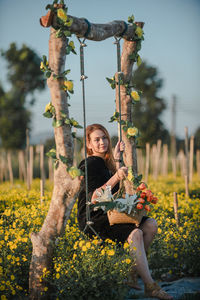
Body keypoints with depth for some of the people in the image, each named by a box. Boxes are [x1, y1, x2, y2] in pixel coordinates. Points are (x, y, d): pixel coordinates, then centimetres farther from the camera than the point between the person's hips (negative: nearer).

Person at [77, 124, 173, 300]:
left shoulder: (105, 162, 16)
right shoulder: (91, 164, -11)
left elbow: (115, 188, 3)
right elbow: (94, 198, -19)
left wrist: (117, 159, -2)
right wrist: (116, 177, -26)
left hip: (109, 215, 9)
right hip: (93, 220, -9)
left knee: (151, 225, -6)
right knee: (135, 233, -29)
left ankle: (132, 272, -5)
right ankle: (150, 286, -29)